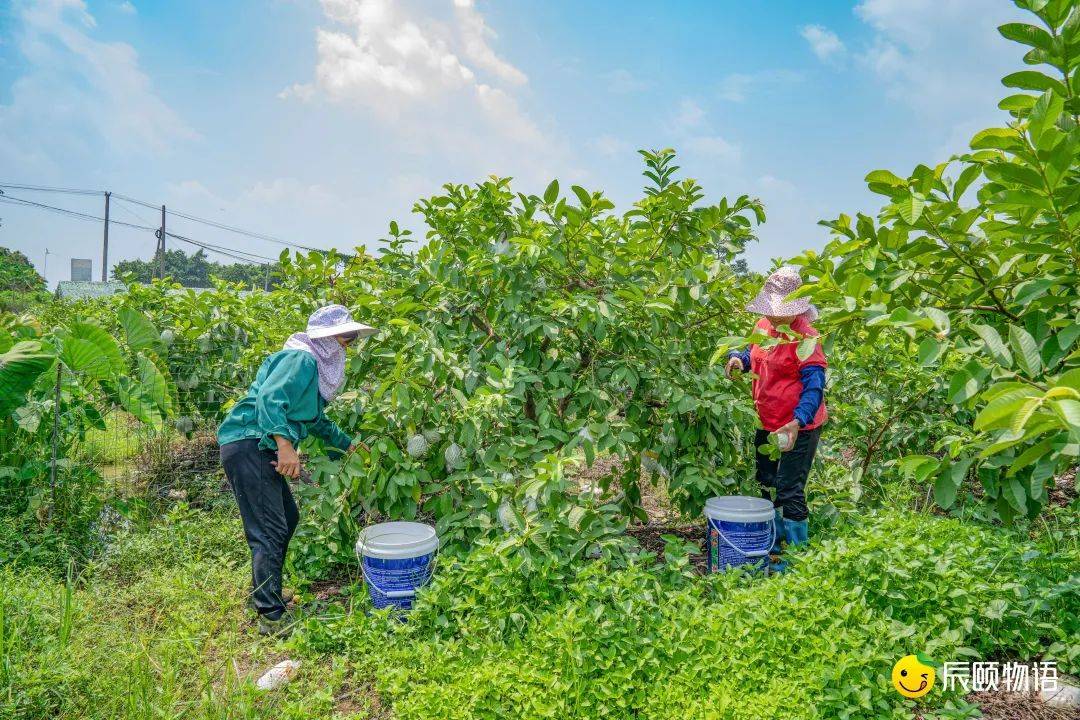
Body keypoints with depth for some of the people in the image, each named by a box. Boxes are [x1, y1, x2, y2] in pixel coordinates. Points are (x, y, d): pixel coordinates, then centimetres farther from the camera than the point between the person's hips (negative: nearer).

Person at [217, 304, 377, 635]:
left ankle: (265, 592, 35)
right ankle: (271, 617, -3)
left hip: (262, 451, 11)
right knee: (270, 532, -10)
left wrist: (347, 443, 39)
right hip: (248, 445, -11)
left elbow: (316, 421, 33)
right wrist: (285, 444, -37)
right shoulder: (301, 359, -14)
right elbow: (269, 397, -29)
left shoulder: (317, 367, 19)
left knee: (287, 518, 21)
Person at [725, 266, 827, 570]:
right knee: (766, 486, 21)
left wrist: (797, 422, -36)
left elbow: (814, 385, -24)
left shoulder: (804, 336, -20)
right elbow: (754, 355, 22)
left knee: (789, 492, -2)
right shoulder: (763, 326, 4)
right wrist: (739, 358, -2)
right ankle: (774, 544, 40)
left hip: (797, 427, -9)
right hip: (767, 424, 9)